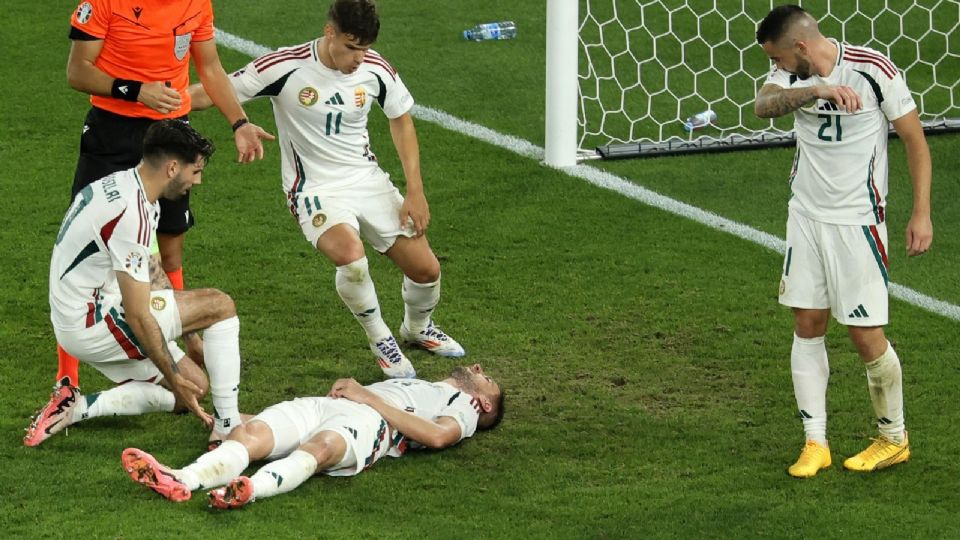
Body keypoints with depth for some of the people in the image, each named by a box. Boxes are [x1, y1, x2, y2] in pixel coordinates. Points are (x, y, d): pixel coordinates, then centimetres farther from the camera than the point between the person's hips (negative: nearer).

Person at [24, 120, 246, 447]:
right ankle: (228, 426, -7)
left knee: (194, 385, 12)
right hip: (89, 323, -10)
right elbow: (137, 316, -23)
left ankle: (77, 408, 4)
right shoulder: (132, 214, -24)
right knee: (219, 305, -9)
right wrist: (174, 378, -16)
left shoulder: (120, 185, 7)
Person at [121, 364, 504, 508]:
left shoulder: (463, 407, 24)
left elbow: (436, 435, -1)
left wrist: (369, 396, -3)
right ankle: (181, 481, -51)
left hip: (370, 419, -6)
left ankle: (251, 490, -67)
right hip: (322, 406, 6)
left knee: (320, 447, -40)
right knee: (250, 434, -25)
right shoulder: (409, 383, 46)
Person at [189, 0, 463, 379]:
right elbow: (213, 93, -13)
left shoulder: (376, 70, -6)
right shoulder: (284, 68, -19)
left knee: (425, 269, 1)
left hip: (368, 179, 5)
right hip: (316, 189, -4)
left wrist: (415, 191, 5)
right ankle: (380, 342, -5)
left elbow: (401, 121, 11)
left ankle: (417, 328, 38)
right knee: (350, 256, -34)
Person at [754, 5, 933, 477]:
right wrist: (817, 89, -40)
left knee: (866, 333, -2)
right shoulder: (792, 75, -2)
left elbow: (915, 138, -6)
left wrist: (921, 214, -9)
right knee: (807, 325, 5)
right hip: (805, 215, 5)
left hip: (858, 220, -5)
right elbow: (764, 105, -23)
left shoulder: (874, 70, -15)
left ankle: (894, 439, 18)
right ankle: (815, 443, 13)